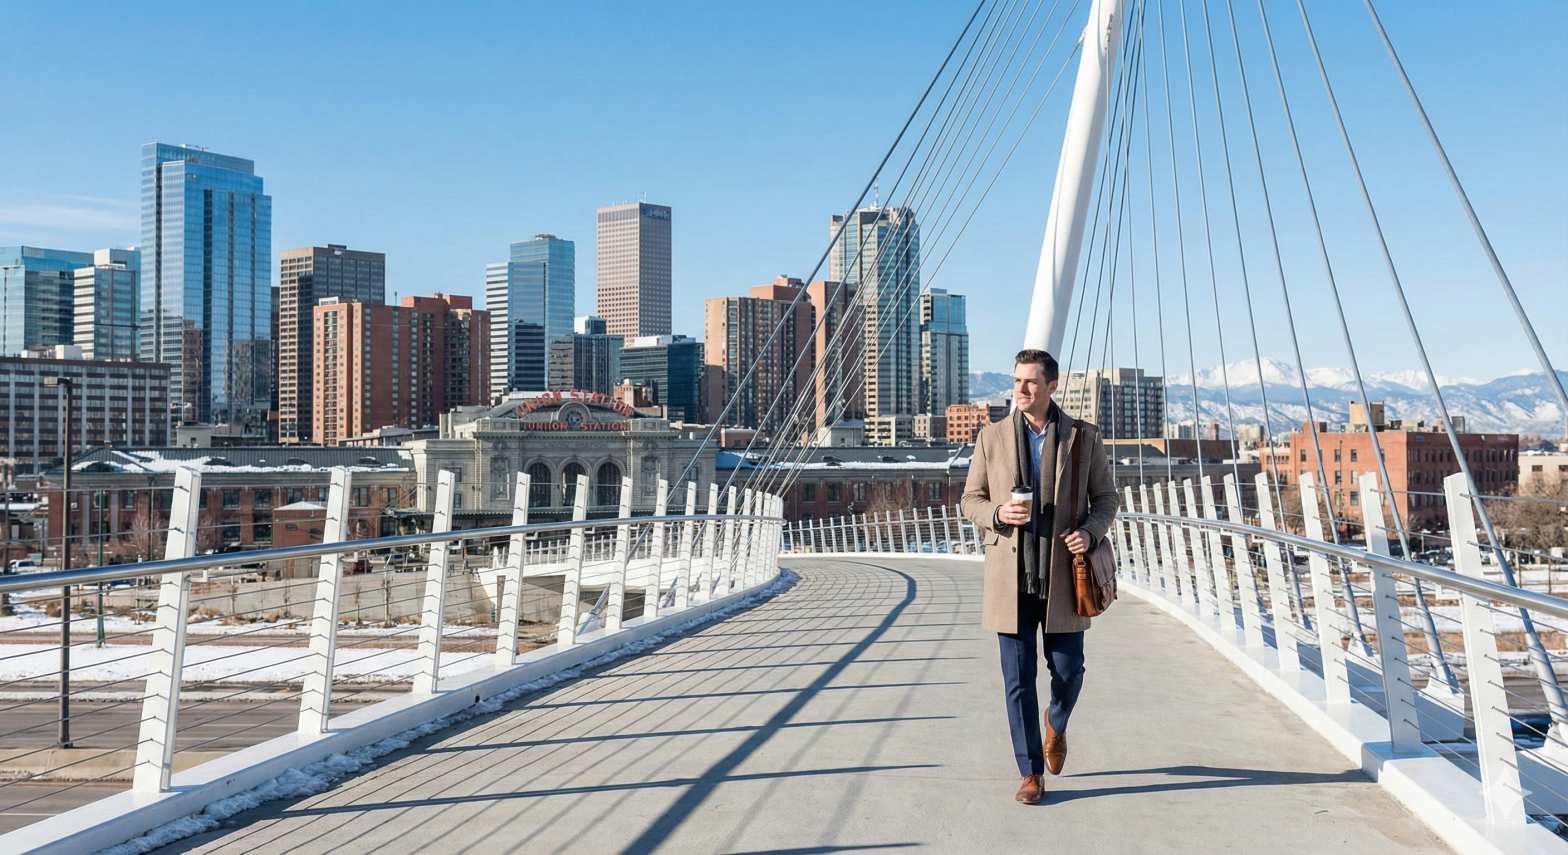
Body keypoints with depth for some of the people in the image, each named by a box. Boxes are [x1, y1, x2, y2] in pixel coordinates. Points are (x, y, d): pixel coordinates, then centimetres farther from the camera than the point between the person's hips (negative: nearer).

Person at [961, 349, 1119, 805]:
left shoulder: (1084, 437, 3)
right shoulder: (992, 437, 4)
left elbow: (1106, 498, 9)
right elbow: (971, 500, 9)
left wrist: (1090, 531, -12)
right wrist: (998, 515, -13)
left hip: (1063, 576, 0)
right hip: (1011, 579, 0)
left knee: (1068, 669, 6)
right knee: (1019, 678, 2)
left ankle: (1056, 725, 40)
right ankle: (1031, 773, 14)